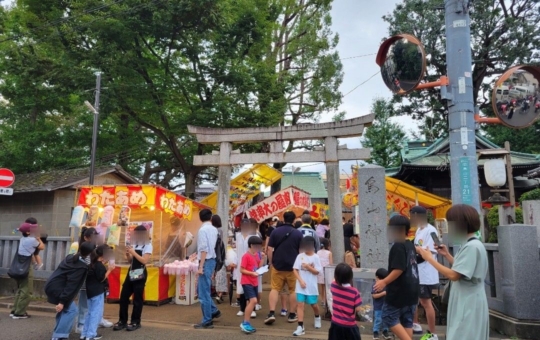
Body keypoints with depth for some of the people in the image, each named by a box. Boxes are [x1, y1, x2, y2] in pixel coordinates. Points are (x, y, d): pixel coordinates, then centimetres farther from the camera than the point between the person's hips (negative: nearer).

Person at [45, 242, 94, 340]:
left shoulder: (71, 257, 7)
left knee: (65, 309, 21)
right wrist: (62, 301, -21)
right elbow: (71, 285, -21)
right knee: (71, 310, -3)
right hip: (56, 288, -9)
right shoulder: (81, 266, -19)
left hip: (52, 285, 9)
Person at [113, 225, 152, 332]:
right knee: (123, 296, 7)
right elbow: (130, 261, 15)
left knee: (137, 299, 1)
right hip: (131, 273, 7)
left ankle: (135, 322, 13)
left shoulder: (147, 245, -7)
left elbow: (145, 260, -17)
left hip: (140, 274, -7)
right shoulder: (135, 245, 11)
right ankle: (122, 321, 19)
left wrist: (133, 252, -19)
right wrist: (128, 254, -4)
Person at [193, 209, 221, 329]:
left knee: (203, 293, -1)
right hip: (212, 260, 9)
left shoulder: (202, 230, -15)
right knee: (201, 289, 21)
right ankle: (214, 311, 28)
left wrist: (201, 266, -18)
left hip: (206, 261, -9)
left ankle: (207, 321, 6)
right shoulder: (214, 229, 8)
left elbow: (204, 249, -20)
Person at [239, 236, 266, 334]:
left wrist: (263, 259, -2)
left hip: (254, 282, 9)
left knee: (252, 302, 13)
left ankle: (246, 323, 24)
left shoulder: (256, 255, 8)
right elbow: (241, 270, -17)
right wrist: (252, 273, -26)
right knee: (253, 300, -19)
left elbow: (259, 267, 11)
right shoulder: (246, 256, -16)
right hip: (247, 282, -9)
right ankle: (245, 323, -9)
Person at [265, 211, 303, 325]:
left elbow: (270, 249, -2)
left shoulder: (275, 231, -1)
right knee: (293, 290, 11)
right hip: (293, 267, 0)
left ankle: (272, 313, -3)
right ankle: (292, 315, 16)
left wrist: (271, 263, 8)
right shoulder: (298, 233, -3)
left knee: (274, 289, 6)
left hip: (277, 266, 1)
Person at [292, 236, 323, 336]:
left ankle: (317, 318, 45)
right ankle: (300, 327, 0)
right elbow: (295, 270, -3)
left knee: (314, 305, 13)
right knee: (300, 304, -4)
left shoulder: (315, 257, -4)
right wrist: (301, 281, -12)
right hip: (301, 285, 1)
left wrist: (308, 267, -19)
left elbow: (317, 272, -5)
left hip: (312, 286, 0)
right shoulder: (300, 256, -2)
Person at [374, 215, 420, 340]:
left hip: (400, 290, -9)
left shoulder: (398, 247, -17)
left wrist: (384, 282, -18)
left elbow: (399, 269, -24)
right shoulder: (410, 245, 11)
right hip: (412, 289, 9)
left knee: (389, 317, 2)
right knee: (407, 321, 13)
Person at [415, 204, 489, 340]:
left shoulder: (472, 246, -21)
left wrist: (430, 258, -18)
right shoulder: (470, 244, 11)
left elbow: (454, 275, -24)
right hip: (465, 303, 10)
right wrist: (447, 255, 12)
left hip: (469, 305, -10)